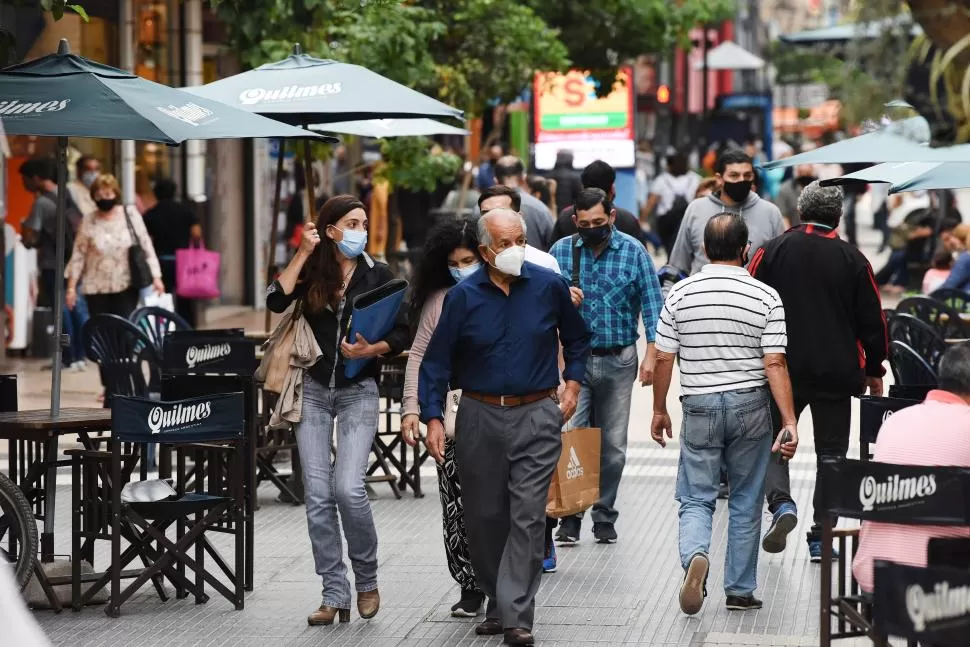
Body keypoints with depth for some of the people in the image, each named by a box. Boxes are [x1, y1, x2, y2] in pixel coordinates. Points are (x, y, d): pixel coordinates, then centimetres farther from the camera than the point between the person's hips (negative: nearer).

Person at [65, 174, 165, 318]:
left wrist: (156, 277, -3)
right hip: (97, 289, 1)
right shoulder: (88, 221, 0)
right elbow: (78, 255, 2)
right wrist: (71, 287, -2)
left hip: (126, 286, -1)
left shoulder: (131, 215, 0)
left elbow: (146, 247, 2)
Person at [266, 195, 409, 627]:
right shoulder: (311, 271, 3)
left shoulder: (378, 275, 1)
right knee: (318, 496, -1)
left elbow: (402, 333, 0)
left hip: (358, 391, -2)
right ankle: (334, 595, 6)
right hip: (313, 390, 2)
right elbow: (276, 301, -13)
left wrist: (372, 349, -18)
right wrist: (303, 253, -12)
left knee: (348, 488, -16)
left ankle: (366, 580, 6)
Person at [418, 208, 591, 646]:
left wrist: (572, 383, 7)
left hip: (537, 417, -1)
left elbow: (576, 338, 18)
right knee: (484, 518, 9)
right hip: (480, 417, 1)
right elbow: (436, 360, 1)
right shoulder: (463, 296, -3)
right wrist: (433, 418, -5)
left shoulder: (549, 286, -1)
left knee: (527, 518, -8)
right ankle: (496, 603, 26)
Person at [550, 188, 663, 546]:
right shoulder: (561, 250, 3)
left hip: (619, 360, 0)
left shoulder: (633, 251, 0)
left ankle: (604, 516, 16)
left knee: (613, 445, 6)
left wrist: (651, 355, -11)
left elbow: (652, 303, -2)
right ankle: (570, 516, -2)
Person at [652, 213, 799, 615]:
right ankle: (739, 590, 16)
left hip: (699, 407, 0)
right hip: (750, 405, 0)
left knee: (696, 499, 6)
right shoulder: (765, 297, -6)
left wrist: (659, 410, 12)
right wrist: (789, 423, -11)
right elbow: (774, 364, -11)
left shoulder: (681, 294, -3)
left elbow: (663, 359, 0)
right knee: (745, 503, 12)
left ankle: (695, 556, -23)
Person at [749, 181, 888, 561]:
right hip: (837, 373, 0)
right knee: (831, 452, 9)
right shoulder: (853, 260, 0)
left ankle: (781, 502, -13)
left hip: (783, 370, 0)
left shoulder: (772, 252, -1)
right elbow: (872, 320, 3)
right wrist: (874, 371, 15)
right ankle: (821, 538, 5)